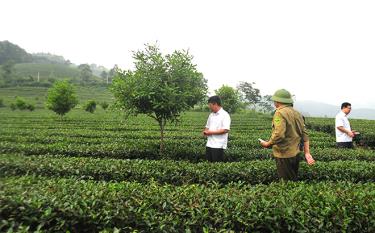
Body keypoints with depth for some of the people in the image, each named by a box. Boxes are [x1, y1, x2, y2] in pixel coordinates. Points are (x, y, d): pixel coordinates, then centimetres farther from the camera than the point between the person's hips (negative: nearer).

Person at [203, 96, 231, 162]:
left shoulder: (225, 115, -10)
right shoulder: (211, 115, 14)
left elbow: (225, 130, -19)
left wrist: (211, 132, -16)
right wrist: (205, 132, -1)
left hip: (218, 146, -7)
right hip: (209, 144, 7)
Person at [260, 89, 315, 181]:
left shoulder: (280, 113, -16)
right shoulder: (297, 113, 10)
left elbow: (279, 135, -27)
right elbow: (304, 134, 8)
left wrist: (267, 144, -12)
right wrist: (307, 153, 9)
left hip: (284, 155, -8)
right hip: (296, 154, 8)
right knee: (294, 180, 21)